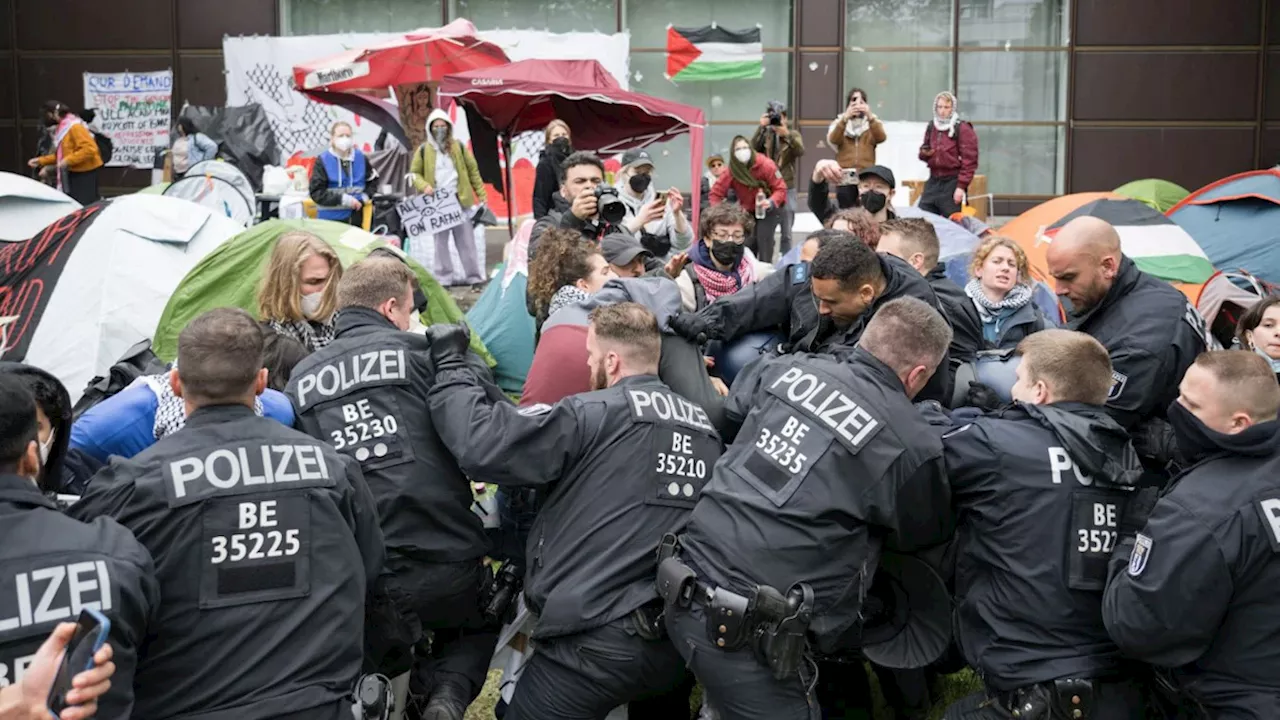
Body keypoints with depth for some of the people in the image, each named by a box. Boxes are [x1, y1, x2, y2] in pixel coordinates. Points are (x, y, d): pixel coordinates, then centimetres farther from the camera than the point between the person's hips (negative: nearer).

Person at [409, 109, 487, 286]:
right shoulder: (423, 150, 4)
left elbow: (473, 170, 8)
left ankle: (474, 276, 9)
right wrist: (424, 185, -11)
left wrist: (481, 194, 3)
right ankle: (444, 278, 11)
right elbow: (414, 173, 10)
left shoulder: (459, 147, 7)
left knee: (466, 240, 3)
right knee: (440, 241, 5)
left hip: (459, 200, 0)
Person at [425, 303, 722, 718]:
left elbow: (482, 444, -16)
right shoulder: (704, 427, 9)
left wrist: (450, 366, 0)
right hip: (678, 644, 7)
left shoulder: (595, 413, -10)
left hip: (599, 641, -7)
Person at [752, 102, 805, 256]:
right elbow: (753, 148, -13)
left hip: (786, 189, -1)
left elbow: (800, 151, -16)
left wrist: (786, 134, -27)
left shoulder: (793, 134, 4)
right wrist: (761, 128, -19)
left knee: (786, 232, 6)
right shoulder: (765, 134, 6)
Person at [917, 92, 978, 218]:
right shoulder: (931, 128, 13)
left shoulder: (962, 129, -7)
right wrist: (924, 153, 1)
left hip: (952, 184, -6)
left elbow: (969, 161, -11)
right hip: (933, 182, 6)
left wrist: (961, 186, -16)